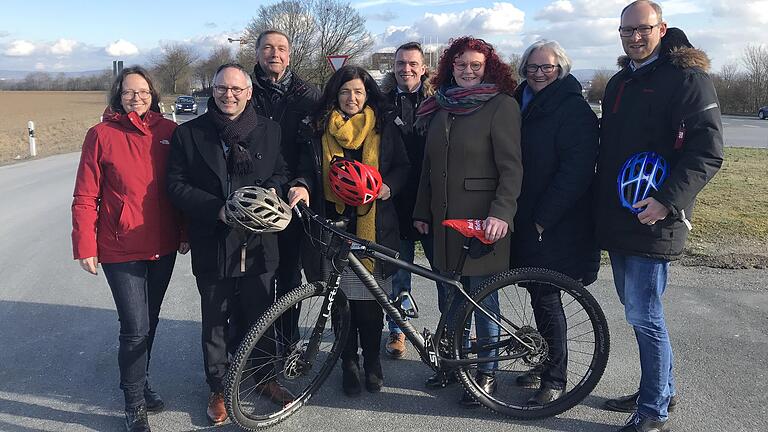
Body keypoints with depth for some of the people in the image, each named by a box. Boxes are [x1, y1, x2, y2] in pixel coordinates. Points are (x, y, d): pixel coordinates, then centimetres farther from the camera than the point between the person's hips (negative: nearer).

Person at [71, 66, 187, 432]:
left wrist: (186, 232, 8)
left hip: (163, 247, 4)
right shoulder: (101, 135, -7)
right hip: (121, 250, -3)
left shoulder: (168, 131, 1)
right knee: (135, 328, -3)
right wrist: (84, 246, -8)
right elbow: (85, 197, -6)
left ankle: (140, 381, 39)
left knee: (149, 322, 17)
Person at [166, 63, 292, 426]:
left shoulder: (269, 130, 5)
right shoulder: (189, 134, -1)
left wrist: (271, 191, -13)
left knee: (260, 315, 15)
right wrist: (218, 209, -18)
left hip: (258, 243, 2)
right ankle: (218, 389, 29)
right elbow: (177, 185, -5)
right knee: (215, 322, 10)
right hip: (212, 245, -1)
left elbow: (282, 172, 10)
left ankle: (266, 378, 36)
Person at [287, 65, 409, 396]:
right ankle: (349, 363, 21)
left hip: (374, 226, -1)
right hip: (333, 224, 1)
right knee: (340, 297, 4)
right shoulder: (320, 128, 10)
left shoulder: (384, 126, 9)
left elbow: (402, 167, 10)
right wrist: (302, 186, -13)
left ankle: (372, 361, 22)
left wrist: (388, 185, -10)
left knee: (369, 300, 1)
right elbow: (309, 167, 8)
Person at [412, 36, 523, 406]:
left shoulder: (501, 105, -5)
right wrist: (422, 211, 16)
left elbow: (511, 167, -11)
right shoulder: (440, 107, 14)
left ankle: (486, 373, 17)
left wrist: (501, 213, -22)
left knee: (483, 298, 2)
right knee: (449, 297, 14)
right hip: (444, 218, 6)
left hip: (482, 220, -6)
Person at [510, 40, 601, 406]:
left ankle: (555, 379, 14)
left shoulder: (574, 109, -10)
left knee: (546, 298, -1)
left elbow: (575, 172, -17)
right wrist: (516, 213, 7)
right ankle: (547, 362, 31)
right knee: (539, 294, 14)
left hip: (557, 225, -7)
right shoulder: (520, 103, 12)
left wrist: (542, 219, -19)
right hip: (526, 221, 7)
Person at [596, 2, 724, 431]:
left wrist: (667, 200, -24)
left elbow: (708, 151, -15)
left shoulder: (687, 77, -8)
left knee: (644, 315, -5)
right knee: (637, 307, 16)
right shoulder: (619, 82, 16)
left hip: (654, 221, -8)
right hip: (618, 220, 8)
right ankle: (661, 389, 32)